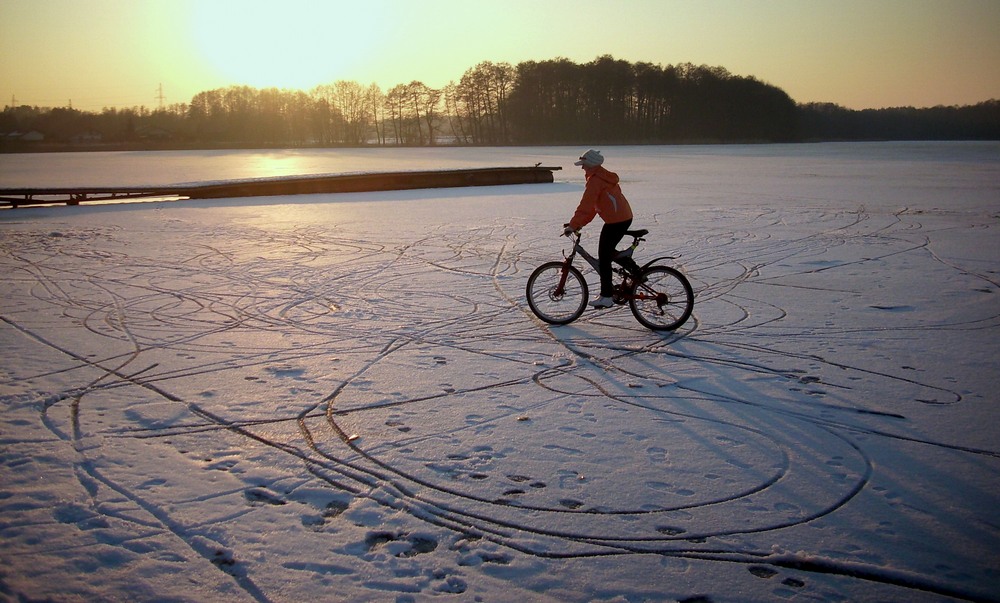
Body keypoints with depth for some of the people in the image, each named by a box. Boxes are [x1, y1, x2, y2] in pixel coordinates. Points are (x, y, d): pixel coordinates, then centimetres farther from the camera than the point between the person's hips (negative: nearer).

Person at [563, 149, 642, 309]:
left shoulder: (595, 180, -13)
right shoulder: (604, 177, 19)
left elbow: (586, 206, -19)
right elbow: (592, 206, 20)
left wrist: (573, 225, -16)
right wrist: (580, 224, 17)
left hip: (615, 221, -10)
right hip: (625, 218, 10)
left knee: (604, 257, -2)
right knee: (608, 251, 23)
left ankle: (606, 297, 0)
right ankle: (636, 271, 24)